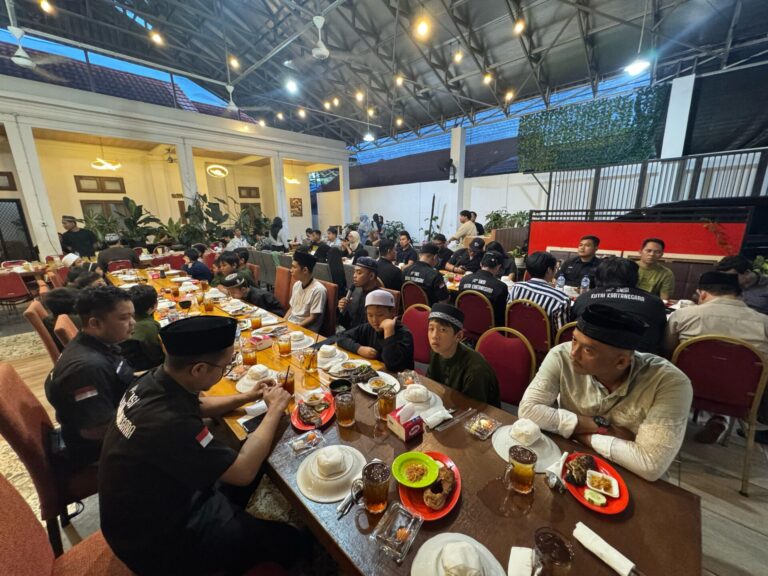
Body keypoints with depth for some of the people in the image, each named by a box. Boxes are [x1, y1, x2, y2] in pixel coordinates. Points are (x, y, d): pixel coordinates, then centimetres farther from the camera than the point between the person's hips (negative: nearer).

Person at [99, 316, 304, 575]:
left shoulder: (155, 380, -14)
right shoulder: (170, 423, -41)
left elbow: (198, 406, 8)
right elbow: (244, 471, -28)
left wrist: (247, 397, -1)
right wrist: (275, 410, -19)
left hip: (144, 504, 8)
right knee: (289, 540, -1)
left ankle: (237, 520, 35)